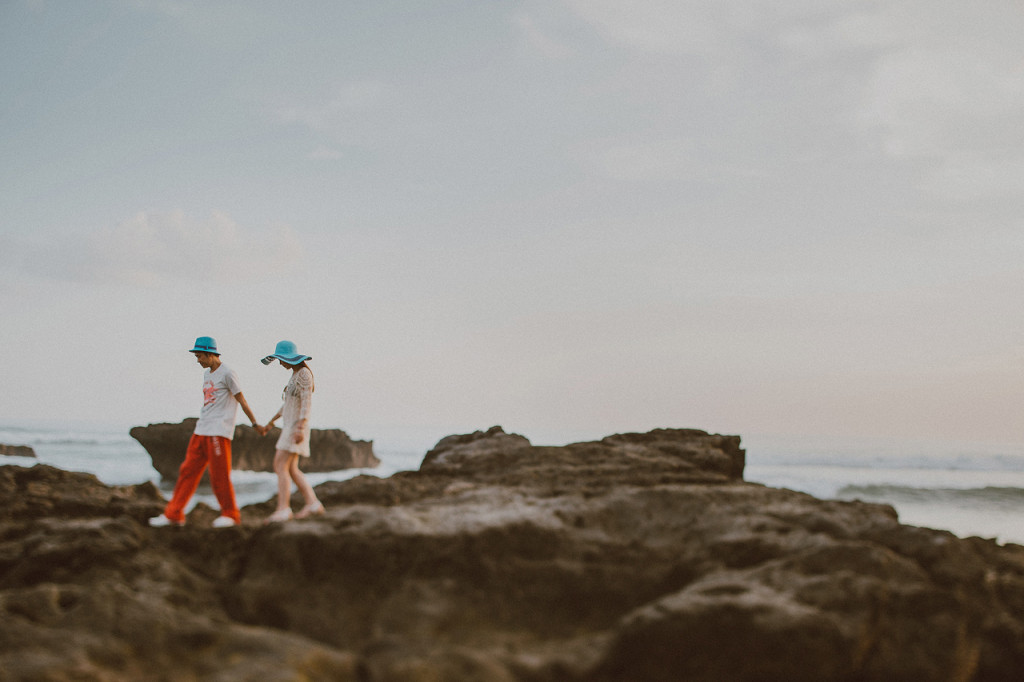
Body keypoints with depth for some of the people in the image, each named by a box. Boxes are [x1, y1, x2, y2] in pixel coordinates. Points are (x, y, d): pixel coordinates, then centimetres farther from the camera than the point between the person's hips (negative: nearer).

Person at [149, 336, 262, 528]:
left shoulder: (227, 373, -6)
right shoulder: (207, 374, 18)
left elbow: (241, 399, -5)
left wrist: (255, 424, -3)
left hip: (219, 431, -8)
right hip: (201, 431, 8)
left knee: (219, 475, -5)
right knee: (188, 471, 4)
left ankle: (231, 514, 9)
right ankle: (173, 514, 6)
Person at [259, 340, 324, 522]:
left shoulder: (304, 373, -14)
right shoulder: (296, 374, 17)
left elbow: (306, 402, -22)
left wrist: (300, 428, -30)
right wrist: (270, 423, 27)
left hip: (296, 427, -10)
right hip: (290, 427, 10)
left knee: (280, 467, -13)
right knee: (291, 469, 9)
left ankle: (283, 509, -15)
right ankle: (313, 503, 10)